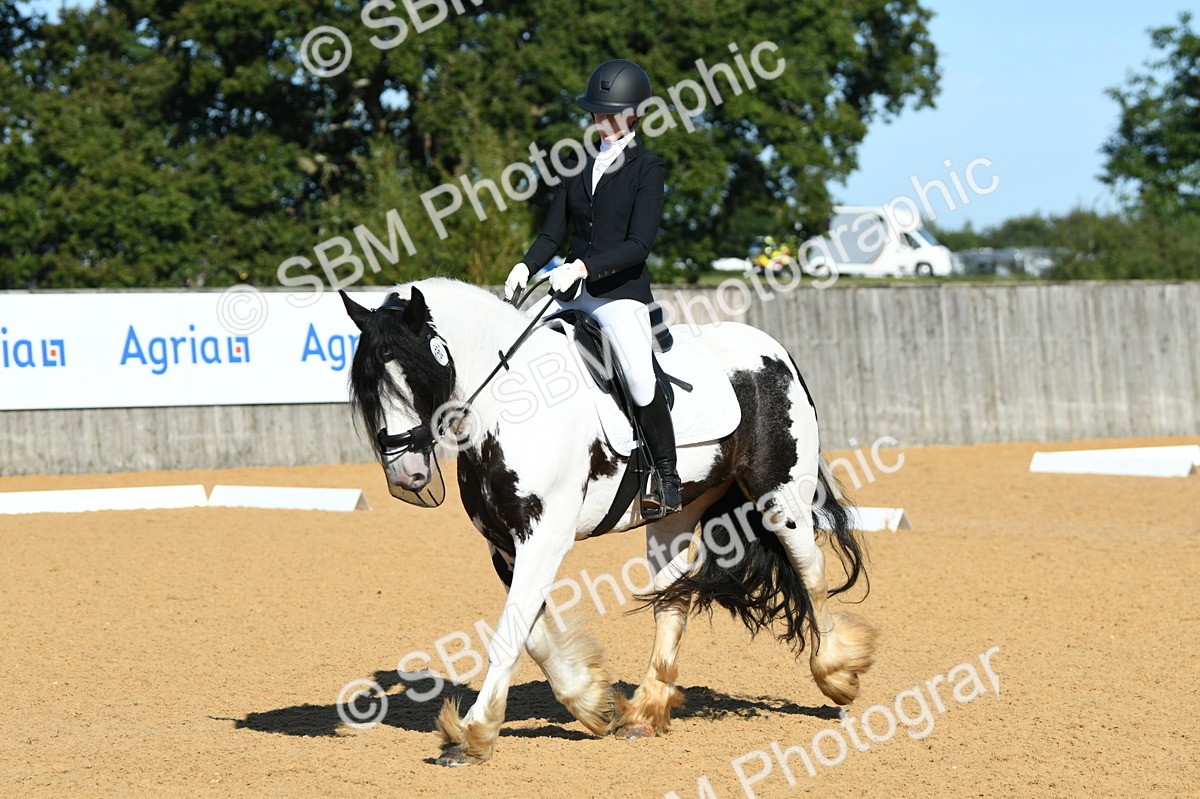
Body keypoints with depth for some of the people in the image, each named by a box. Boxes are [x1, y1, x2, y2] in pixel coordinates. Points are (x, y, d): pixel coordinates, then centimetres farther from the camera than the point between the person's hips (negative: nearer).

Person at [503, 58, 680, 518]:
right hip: (571, 292, 6)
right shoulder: (577, 166, 13)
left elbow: (638, 244, -13)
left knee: (641, 381, -21)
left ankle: (668, 481, -7)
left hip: (621, 293, -6)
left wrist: (583, 266, -24)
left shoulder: (647, 169, -3)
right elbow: (553, 233, 11)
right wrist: (526, 267, -8)